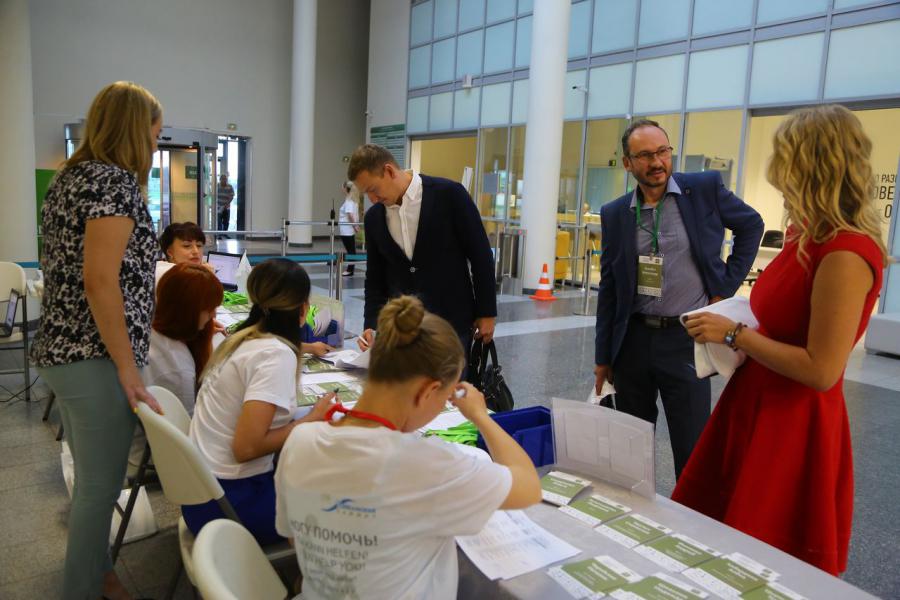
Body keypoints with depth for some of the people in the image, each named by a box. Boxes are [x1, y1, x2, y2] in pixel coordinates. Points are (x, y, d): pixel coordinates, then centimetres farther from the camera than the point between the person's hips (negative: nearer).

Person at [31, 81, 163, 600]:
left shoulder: (70, 176, 15)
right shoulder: (115, 179, -14)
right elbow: (100, 281, -22)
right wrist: (128, 369, -18)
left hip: (61, 350, 10)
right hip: (96, 359, -10)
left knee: (92, 479, 21)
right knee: (99, 488, 2)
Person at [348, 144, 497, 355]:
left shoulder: (449, 194, -9)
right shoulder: (374, 217, 6)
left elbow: (480, 254, -6)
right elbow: (375, 277, 12)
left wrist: (487, 312, -4)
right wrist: (371, 325, -1)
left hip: (451, 321, -4)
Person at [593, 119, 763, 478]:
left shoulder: (705, 188, -3)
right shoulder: (614, 214, 3)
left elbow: (751, 225, 12)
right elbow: (609, 289, 7)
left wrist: (727, 285, 3)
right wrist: (603, 357, 7)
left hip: (686, 338, -2)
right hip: (633, 340, 3)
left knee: (692, 449, 3)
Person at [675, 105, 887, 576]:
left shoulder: (845, 254, -24)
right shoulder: (806, 236, 4)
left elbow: (821, 370, -24)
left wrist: (734, 334, -18)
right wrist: (729, 329, 2)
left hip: (793, 425, -9)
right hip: (755, 403, 9)